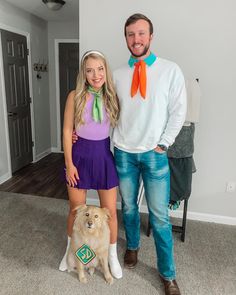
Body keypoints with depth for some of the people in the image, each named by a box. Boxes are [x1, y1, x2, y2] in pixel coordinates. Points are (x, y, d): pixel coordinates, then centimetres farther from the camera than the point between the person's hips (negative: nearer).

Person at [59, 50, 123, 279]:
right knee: (76, 209, 14)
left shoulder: (112, 97, -2)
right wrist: (69, 163, -7)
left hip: (105, 155, 1)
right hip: (81, 154, -1)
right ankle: (70, 249, 41)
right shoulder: (75, 97, -8)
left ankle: (112, 255, 32)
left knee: (109, 210, 8)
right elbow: (67, 131, -5)